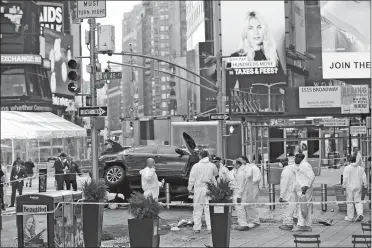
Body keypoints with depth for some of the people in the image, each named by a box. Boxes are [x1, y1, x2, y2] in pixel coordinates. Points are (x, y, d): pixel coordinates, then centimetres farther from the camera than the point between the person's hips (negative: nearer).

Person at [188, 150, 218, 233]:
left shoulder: (196, 166, -7)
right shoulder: (212, 166, 1)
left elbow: (192, 179, -4)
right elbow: (216, 173, 20)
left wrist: (190, 188, 7)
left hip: (199, 189, -2)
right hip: (210, 189, 2)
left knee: (197, 209, 6)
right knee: (209, 209, 4)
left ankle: (197, 228, 7)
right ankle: (210, 227, 1)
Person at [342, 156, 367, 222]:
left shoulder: (347, 168, -6)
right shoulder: (360, 168, 6)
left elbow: (345, 178, -11)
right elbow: (364, 178, 3)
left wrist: (344, 187, -6)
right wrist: (365, 185, 8)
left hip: (350, 187, -3)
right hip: (358, 187, 3)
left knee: (350, 202, 4)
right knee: (358, 201, 7)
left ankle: (350, 217, 8)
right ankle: (360, 213, -15)